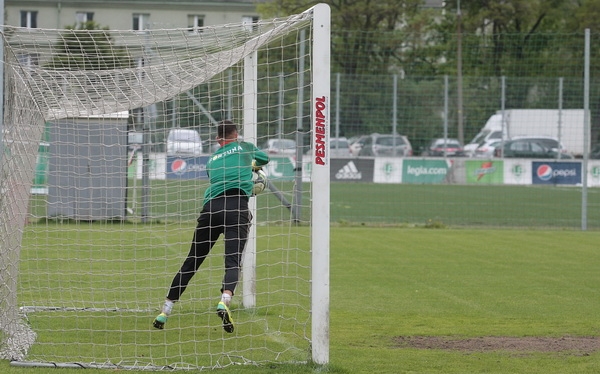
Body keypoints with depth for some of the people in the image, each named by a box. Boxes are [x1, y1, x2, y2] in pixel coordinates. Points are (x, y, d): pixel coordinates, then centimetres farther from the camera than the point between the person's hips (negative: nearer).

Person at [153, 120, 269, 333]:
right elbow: (264, 159, 42)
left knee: (192, 261, 11)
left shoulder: (212, 160, 28)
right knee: (233, 261, -12)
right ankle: (224, 301, -40)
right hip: (237, 206, -3)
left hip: (211, 205, 3)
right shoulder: (244, 147, 23)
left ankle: (165, 311, 12)